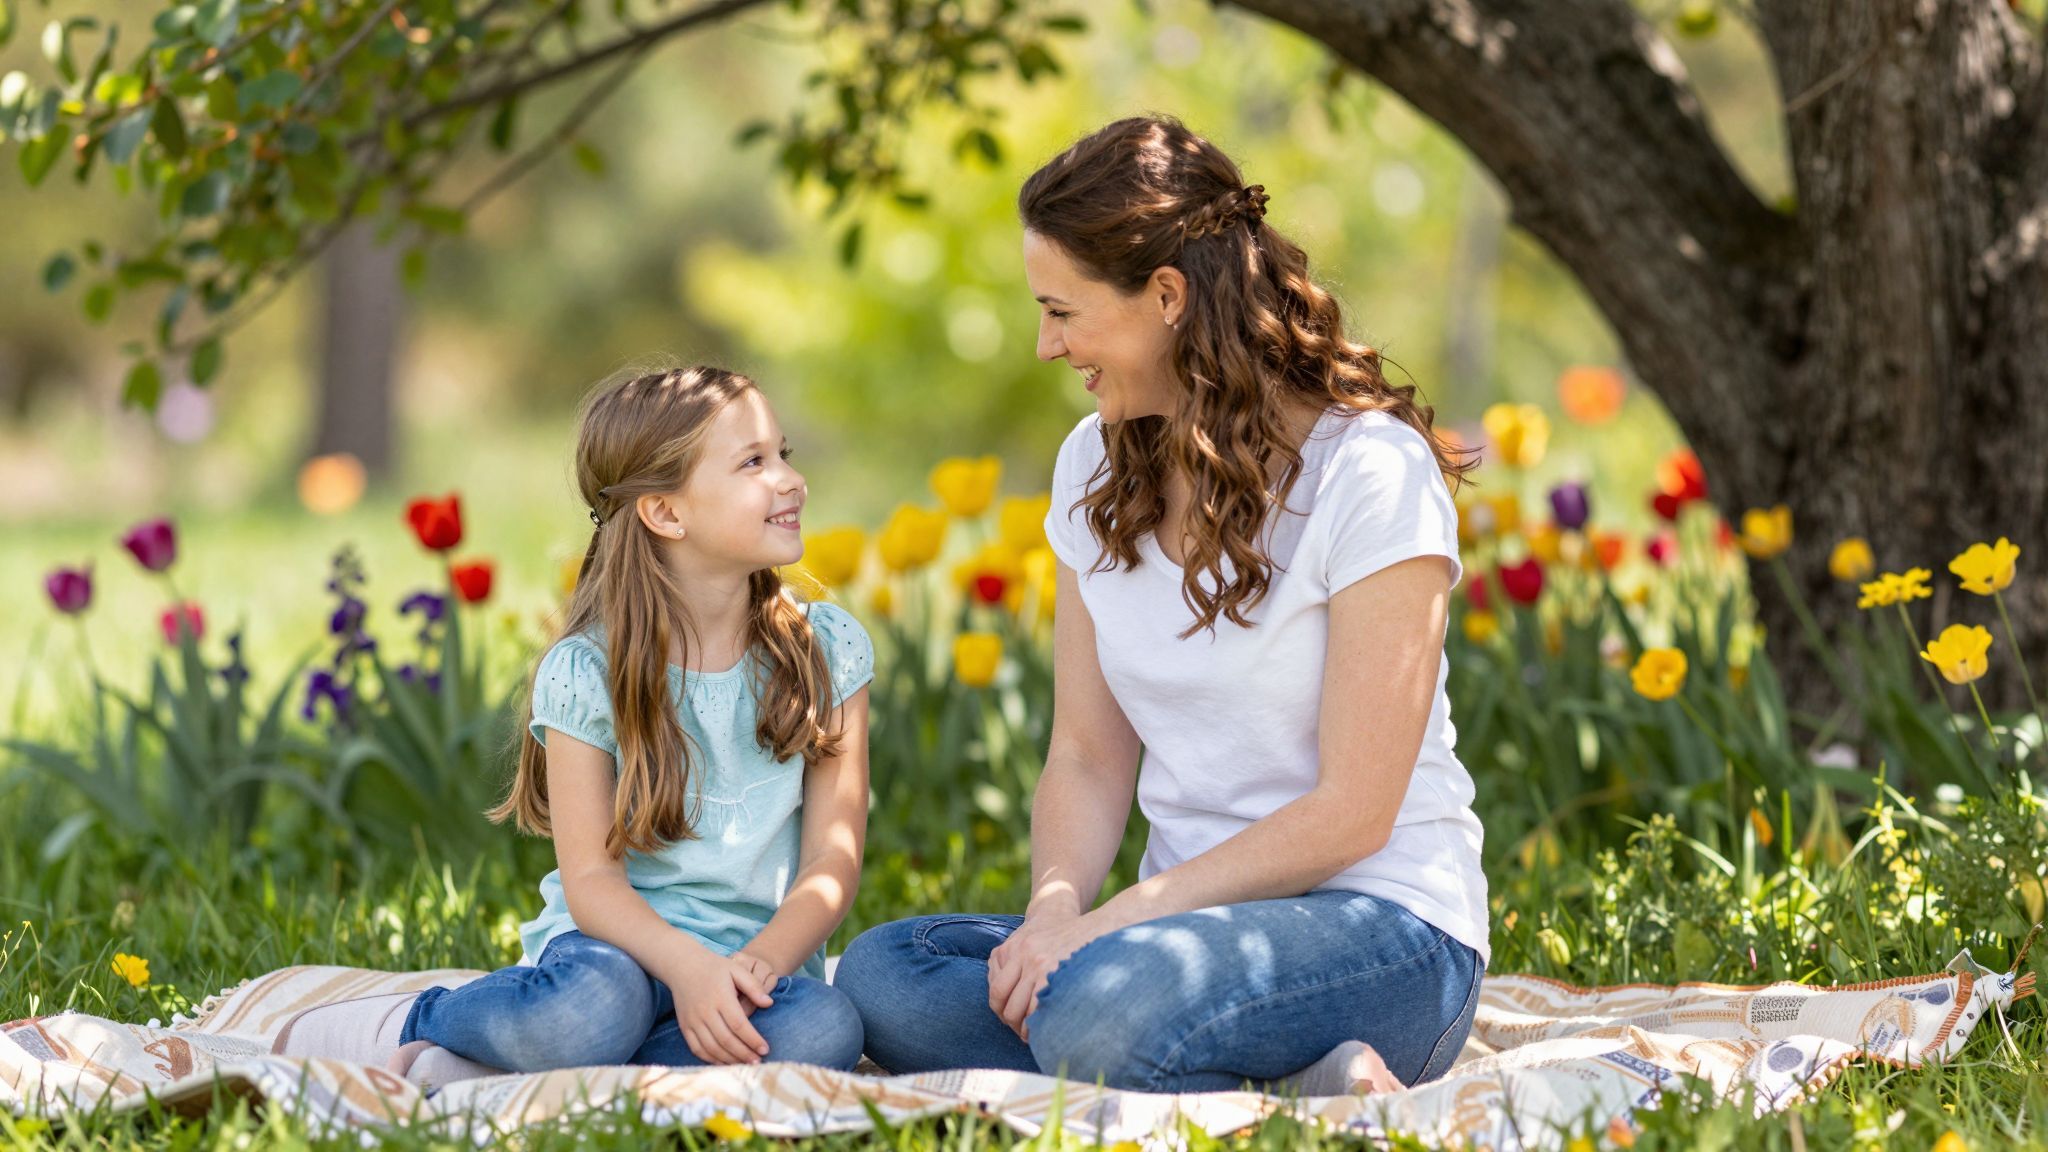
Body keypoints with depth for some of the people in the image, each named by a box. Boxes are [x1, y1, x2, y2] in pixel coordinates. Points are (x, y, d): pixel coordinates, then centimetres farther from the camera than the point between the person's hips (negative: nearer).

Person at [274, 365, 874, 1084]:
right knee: (593, 1007, -41)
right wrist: (686, 965, -28)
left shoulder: (828, 652, 3)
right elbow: (591, 876, -10)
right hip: (621, 945, -3)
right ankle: (404, 1024, -7)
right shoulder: (586, 673, -5)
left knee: (826, 1029, -34)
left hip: (757, 957, 4)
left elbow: (832, 863, -2)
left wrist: (761, 962, -21)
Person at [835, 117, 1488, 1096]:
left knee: (1102, 1008, -38)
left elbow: (1351, 811, -16)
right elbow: (1087, 757, 10)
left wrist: (1112, 922, -19)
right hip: (1200, 918, 8)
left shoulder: (1372, 473, -12)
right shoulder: (1097, 470, 10)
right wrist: (1055, 907, -12)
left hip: (1385, 932, -8)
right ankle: (1296, 1084, -19)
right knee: (881, 975, -19)